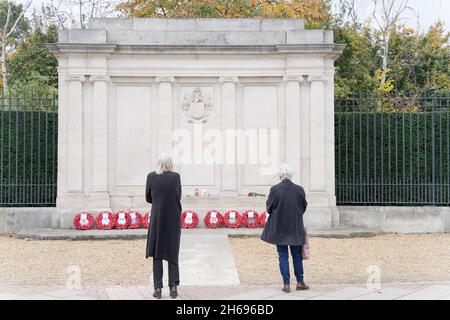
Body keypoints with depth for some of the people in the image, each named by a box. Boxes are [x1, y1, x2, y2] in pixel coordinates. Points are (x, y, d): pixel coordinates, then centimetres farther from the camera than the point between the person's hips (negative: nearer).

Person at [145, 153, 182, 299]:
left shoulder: (151, 176, -5)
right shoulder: (176, 176, -5)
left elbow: (148, 198, 5)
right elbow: (178, 197, 4)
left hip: (157, 218, 0)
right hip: (173, 219, 0)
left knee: (157, 253, 7)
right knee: (172, 253, 10)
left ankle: (158, 288, 3)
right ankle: (173, 287, 7)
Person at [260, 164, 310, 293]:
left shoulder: (275, 189, -13)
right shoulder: (299, 189, -6)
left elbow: (269, 208, -6)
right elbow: (304, 207, 4)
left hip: (279, 227, -2)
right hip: (296, 228, 2)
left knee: (283, 256, 5)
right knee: (297, 255, 14)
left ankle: (286, 284, 3)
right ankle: (300, 282, 19)